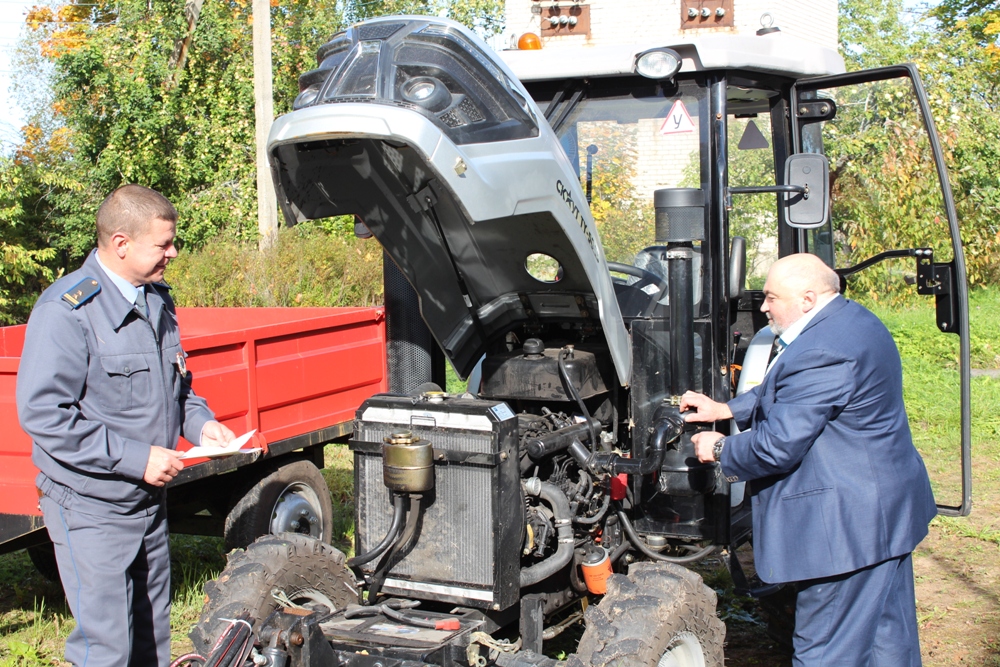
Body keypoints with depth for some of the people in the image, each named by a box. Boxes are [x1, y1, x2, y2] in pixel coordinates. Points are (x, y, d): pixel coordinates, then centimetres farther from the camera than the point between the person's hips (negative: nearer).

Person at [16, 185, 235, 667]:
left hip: (150, 498, 8)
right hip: (91, 506, -8)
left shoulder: (158, 300, 9)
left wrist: (200, 424, 1)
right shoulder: (66, 310, -17)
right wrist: (136, 457, -22)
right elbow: (42, 414, -22)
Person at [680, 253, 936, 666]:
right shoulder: (849, 321, 8)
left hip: (844, 524, -11)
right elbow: (785, 396, 20)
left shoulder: (822, 352, -26)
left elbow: (777, 447, -24)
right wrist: (725, 409, 16)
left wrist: (720, 450, -7)